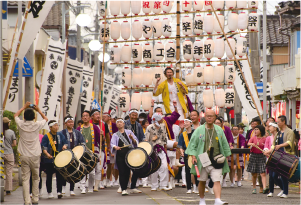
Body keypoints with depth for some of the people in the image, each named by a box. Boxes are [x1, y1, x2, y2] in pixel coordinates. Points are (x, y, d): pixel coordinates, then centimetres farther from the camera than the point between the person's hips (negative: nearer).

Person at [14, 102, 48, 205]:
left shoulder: (21, 124, -4)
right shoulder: (36, 125, -6)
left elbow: (15, 115, 19)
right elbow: (45, 118, 16)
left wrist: (24, 107, 24)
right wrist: (38, 110, 22)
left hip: (24, 156, 0)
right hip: (35, 156, 0)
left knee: (25, 179, -1)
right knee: (35, 178, 13)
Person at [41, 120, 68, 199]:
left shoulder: (60, 135, 10)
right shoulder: (46, 136, -3)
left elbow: (65, 142, 14)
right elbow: (43, 147, -10)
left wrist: (65, 146, -10)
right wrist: (47, 154, -26)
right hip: (49, 160, -3)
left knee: (59, 175, -2)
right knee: (49, 176, 5)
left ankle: (59, 191, 3)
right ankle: (49, 192, 15)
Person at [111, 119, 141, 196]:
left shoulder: (129, 132, 14)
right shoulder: (115, 135, 13)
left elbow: (136, 142, 6)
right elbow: (112, 143, -5)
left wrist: (132, 139, -16)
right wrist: (115, 147, -29)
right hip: (120, 155, 0)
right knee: (122, 172, -5)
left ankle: (133, 188, 11)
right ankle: (124, 189, 1)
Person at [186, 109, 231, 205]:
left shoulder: (219, 130, 10)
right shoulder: (199, 130, 3)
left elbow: (225, 144, 17)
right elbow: (192, 143, 3)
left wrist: (226, 156, 15)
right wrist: (193, 156, -7)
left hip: (216, 160, 1)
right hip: (202, 160, -1)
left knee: (217, 181, -12)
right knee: (202, 181, 10)